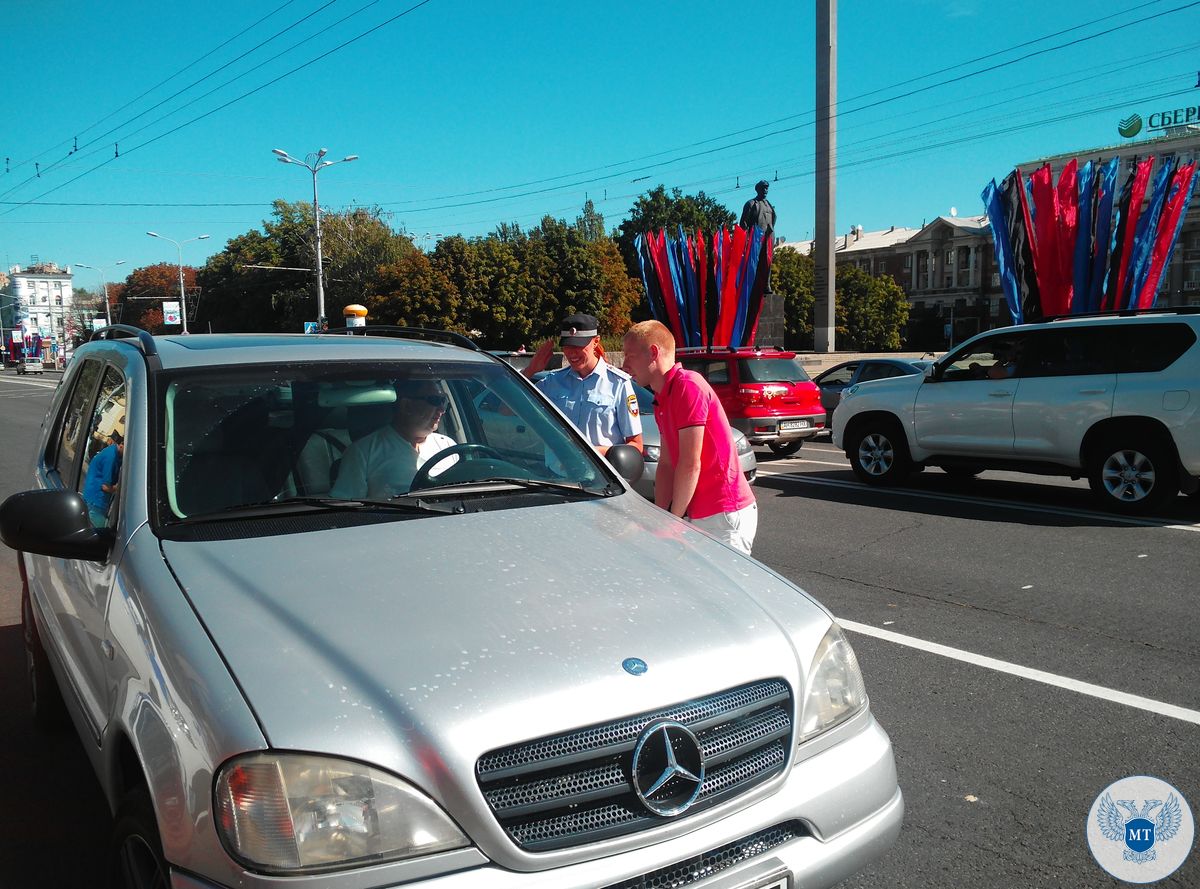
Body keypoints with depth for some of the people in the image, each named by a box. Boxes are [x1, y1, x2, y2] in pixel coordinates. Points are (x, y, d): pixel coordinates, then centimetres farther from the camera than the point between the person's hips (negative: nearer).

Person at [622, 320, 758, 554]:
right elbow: (666, 464, 14)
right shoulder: (662, 399, 16)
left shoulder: (688, 386, -15)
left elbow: (690, 464, -18)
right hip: (699, 515, 9)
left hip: (725, 515, -9)